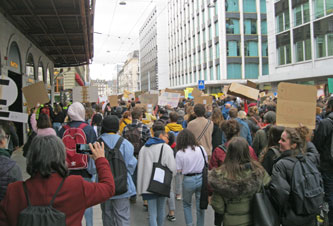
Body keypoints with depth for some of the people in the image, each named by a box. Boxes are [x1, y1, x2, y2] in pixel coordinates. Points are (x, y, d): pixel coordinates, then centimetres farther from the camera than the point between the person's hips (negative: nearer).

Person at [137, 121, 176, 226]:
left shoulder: (144, 148, 10)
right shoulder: (165, 148, -6)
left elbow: (140, 167, 12)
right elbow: (172, 168, -12)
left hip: (147, 185, 3)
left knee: (152, 213, 3)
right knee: (161, 210, 17)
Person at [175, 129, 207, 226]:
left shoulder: (180, 153, -11)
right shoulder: (201, 148, -3)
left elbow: (178, 170, -8)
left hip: (188, 180, -2)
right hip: (202, 178, 2)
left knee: (186, 204, 20)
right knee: (200, 205, 14)